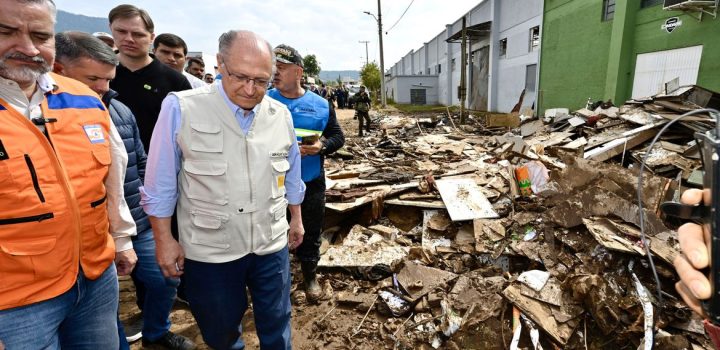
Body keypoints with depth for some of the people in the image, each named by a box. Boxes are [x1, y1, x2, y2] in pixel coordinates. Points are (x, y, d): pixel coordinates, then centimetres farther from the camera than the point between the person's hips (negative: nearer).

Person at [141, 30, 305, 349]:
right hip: (209, 250, -1)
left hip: (271, 244, 2)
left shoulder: (281, 115, -3)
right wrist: (164, 240, -4)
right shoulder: (181, 109, -14)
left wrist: (296, 219, 15)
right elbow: (160, 184, -6)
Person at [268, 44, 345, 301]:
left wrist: (323, 146, -15)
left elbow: (338, 136, 5)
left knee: (310, 234, 16)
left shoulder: (320, 104, -1)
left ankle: (310, 276, 39)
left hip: (311, 184, 1)